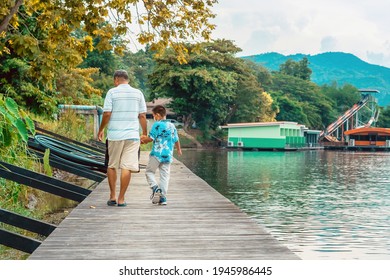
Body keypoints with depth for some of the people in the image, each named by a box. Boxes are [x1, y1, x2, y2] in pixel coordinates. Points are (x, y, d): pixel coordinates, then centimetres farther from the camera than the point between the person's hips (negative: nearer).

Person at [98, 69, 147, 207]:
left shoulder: (112, 92, -1)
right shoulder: (138, 93, 6)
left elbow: (107, 114, -6)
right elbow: (142, 115, 5)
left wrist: (101, 130, 7)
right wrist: (145, 133, 16)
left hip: (114, 134, -1)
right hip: (132, 135, 1)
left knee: (112, 166, 13)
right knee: (127, 167, 1)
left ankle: (112, 196, 15)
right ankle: (121, 198, 2)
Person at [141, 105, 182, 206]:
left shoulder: (157, 125, -8)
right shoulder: (172, 126, 10)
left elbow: (151, 138, -11)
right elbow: (176, 140, 17)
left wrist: (143, 139, 10)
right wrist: (179, 149, 35)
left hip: (157, 154, -5)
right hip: (168, 155, 5)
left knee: (149, 171, 11)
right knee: (165, 176, 7)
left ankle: (155, 187, -10)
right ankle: (163, 197, 5)